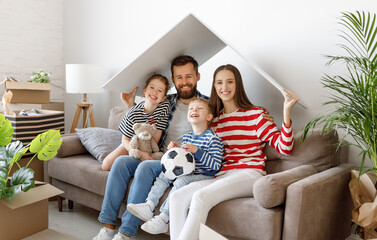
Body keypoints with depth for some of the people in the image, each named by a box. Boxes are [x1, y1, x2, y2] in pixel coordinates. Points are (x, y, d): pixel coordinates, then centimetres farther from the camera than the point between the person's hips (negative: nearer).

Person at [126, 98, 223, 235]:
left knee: (181, 181, -29)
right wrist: (176, 150, 2)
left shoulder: (213, 138, -12)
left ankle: (163, 219, -24)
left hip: (205, 176, -8)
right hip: (187, 172, 8)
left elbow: (216, 165, -20)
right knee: (164, 174, -1)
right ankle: (149, 206, -10)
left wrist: (197, 151, -27)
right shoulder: (187, 137, 12)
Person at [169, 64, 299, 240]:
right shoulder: (214, 120, 18)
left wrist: (286, 112, -17)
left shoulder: (256, 114, 4)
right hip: (221, 176, 5)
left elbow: (284, 148, -6)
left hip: (249, 174, -5)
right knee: (177, 196, -20)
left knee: (200, 196, -30)